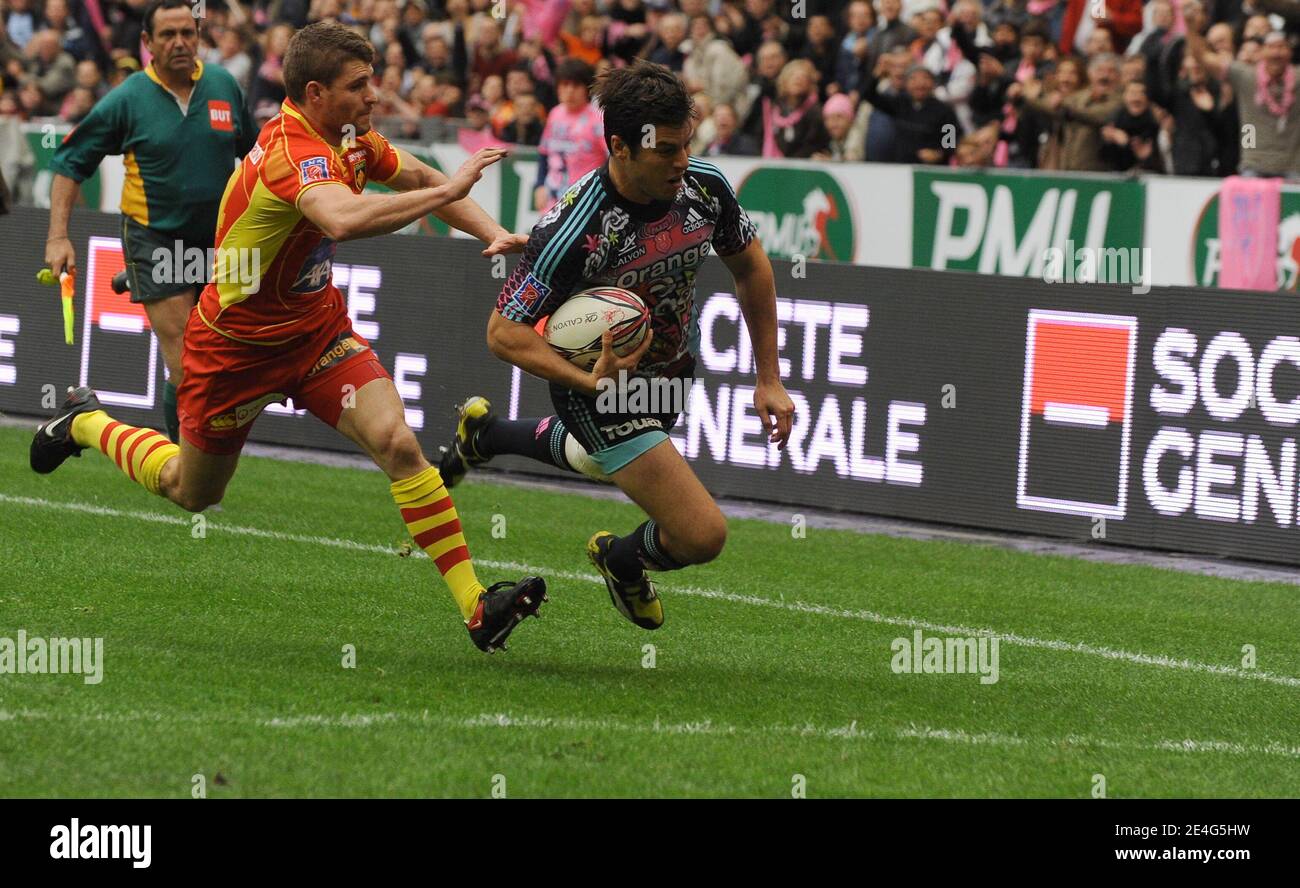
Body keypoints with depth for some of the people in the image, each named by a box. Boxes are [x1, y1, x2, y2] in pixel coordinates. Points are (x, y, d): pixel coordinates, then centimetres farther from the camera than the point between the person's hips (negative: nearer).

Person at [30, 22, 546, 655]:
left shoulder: (350, 139, -6)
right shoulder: (293, 153, -33)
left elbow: (417, 177, 10)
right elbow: (343, 219, -54)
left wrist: (492, 233, -5)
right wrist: (447, 191, -49)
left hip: (315, 327, 6)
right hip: (238, 345, -6)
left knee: (397, 442, -18)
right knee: (191, 494, 16)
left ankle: (476, 605, -19)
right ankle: (87, 423, 45)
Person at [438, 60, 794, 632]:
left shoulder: (705, 187, -18)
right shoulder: (572, 230, -34)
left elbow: (750, 267, 2)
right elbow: (504, 331, -25)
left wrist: (769, 380, 3)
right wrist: (589, 380, -39)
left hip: (672, 371, 7)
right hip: (602, 387, -7)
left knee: (599, 459, 37)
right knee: (703, 535, -14)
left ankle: (486, 432, 63)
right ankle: (623, 561, 20)